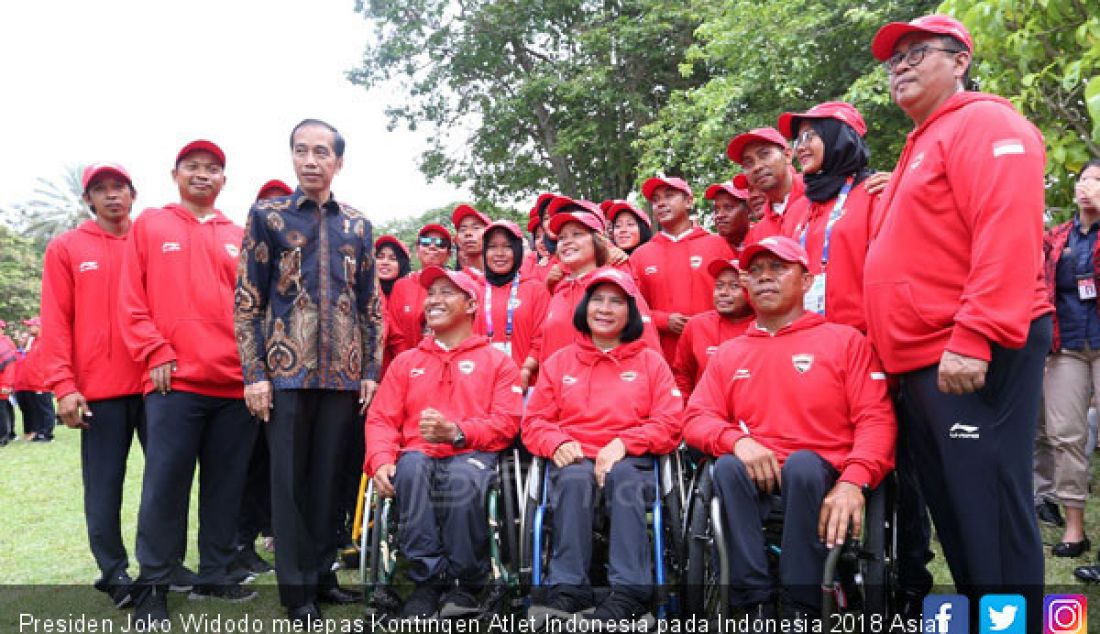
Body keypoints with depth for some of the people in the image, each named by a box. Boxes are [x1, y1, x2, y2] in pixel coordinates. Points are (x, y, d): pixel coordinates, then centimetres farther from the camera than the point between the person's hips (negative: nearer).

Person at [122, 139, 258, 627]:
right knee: (165, 484, -2)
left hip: (236, 383, 3)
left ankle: (214, 576, 20)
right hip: (174, 381, -3)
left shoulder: (238, 237, 16)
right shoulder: (149, 225, 9)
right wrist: (155, 353, -9)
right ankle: (152, 586, 9)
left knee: (226, 485, 8)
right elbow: (131, 299, 2)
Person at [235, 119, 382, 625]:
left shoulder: (357, 225, 11)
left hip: (344, 373, 3)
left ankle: (323, 574, 22)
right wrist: (254, 374, -8)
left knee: (329, 477, 9)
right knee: (290, 480, 2)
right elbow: (247, 302, 0)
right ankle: (298, 590, 12)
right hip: (286, 370, -2)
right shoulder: (266, 216, 4)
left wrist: (372, 370, 5)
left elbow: (370, 304, 13)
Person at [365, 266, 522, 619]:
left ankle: (465, 586, -17)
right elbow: (381, 419, 12)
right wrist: (381, 461, -9)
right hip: (418, 454, 2)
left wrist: (456, 431, -16)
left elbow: (506, 423, 1)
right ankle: (427, 581, -24)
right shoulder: (406, 362, 23)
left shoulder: (497, 362, 14)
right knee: (411, 469, -35)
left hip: (472, 454, -2)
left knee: (464, 478, -38)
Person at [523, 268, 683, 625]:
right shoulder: (558, 362, 19)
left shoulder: (651, 362, 16)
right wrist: (558, 443, -10)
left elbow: (669, 425, 5)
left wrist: (624, 443, -13)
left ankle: (629, 594, -41)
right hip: (573, 459, 1)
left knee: (622, 475, -36)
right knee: (575, 477, -35)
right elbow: (534, 422, 13)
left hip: (630, 460, -1)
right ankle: (567, 591, -38)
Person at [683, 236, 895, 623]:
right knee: (728, 467, -30)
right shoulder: (728, 353, 17)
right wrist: (738, 440, -16)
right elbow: (697, 418, 7)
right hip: (755, 475, 2)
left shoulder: (845, 340, 7)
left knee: (801, 463, -34)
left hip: (820, 476, -2)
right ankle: (756, 607, -25)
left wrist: (854, 480, -21)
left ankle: (801, 610, -24)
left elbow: (876, 418, -3)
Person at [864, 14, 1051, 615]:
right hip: (924, 363, 10)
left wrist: (974, 337, -25)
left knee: (989, 510, -7)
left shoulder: (985, 123, -4)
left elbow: (1008, 235, -19)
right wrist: (893, 348, 15)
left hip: (973, 358, -10)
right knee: (951, 510, 14)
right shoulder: (922, 146, 24)